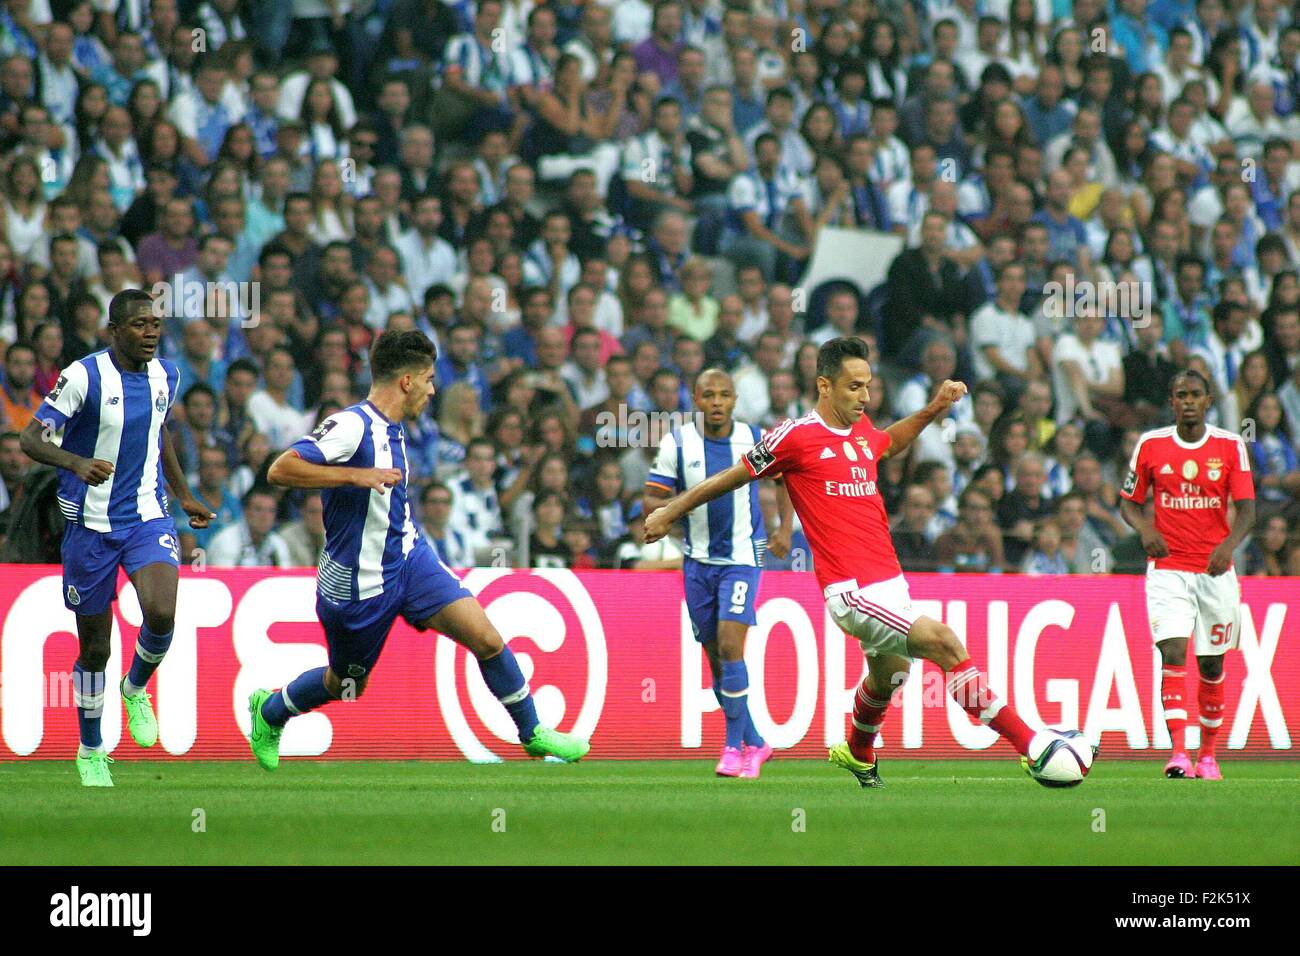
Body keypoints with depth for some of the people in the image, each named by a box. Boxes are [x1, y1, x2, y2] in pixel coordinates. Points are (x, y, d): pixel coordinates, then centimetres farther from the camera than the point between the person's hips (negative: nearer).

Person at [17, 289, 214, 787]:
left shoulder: (166, 375, 3)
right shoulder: (84, 376, -14)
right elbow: (30, 438, -17)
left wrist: (185, 496, 26)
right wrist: (77, 463, -35)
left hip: (149, 517, 3)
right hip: (91, 523, -3)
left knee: (161, 615, -23)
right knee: (95, 647, 6)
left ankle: (136, 688, 9)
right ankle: (90, 751, 26)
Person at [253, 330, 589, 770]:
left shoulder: (390, 428, 7)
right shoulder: (352, 425, -22)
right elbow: (280, 470, -30)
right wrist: (356, 475, -34)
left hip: (409, 557, 7)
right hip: (360, 581, -7)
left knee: (485, 638, -9)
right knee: (346, 685, 12)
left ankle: (532, 733, 4)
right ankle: (269, 711, 41)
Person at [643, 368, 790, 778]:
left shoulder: (755, 439, -3)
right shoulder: (677, 443, -3)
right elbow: (650, 501, -1)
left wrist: (784, 529, 6)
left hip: (742, 557, -2)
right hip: (698, 560, 2)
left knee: (730, 645, -17)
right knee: (716, 658, 6)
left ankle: (735, 747, -11)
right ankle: (754, 743, 20)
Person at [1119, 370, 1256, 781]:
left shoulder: (1231, 446, 0)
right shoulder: (1151, 445, 3)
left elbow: (1246, 509, -5)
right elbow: (1128, 501, 11)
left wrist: (1229, 543, -24)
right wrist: (1145, 529, -11)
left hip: (1216, 569, 1)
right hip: (1168, 569, -1)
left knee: (1211, 666, 8)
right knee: (1173, 651, -18)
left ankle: (1208, 755, 23)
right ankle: (1178, 752, -26)